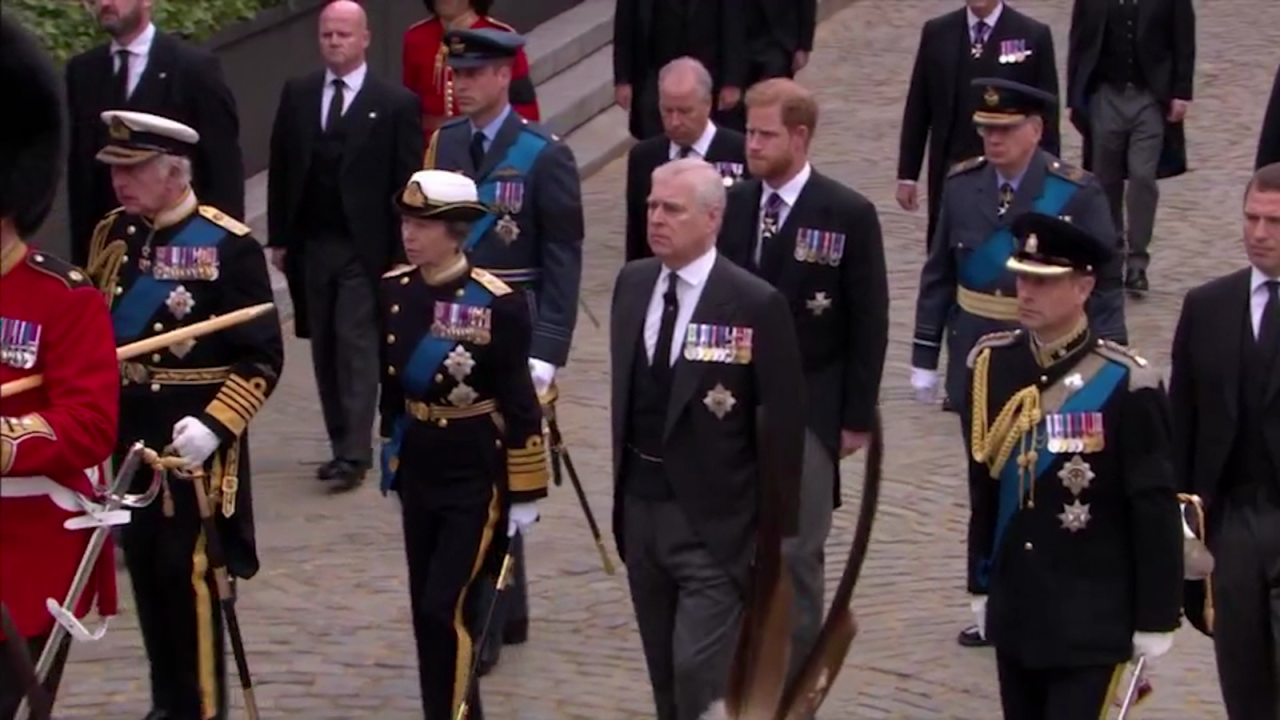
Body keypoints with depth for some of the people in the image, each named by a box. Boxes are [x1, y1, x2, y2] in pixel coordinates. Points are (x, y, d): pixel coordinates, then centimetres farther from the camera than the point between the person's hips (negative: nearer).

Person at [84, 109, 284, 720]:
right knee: (144, 566, 12)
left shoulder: (228, 246, -13)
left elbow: (262, 357, -13)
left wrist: (215, 423, -23)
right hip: (129, 433, 6)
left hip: (195, 437, -6)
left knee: (189, 571, -4)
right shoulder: (111, 235, 6)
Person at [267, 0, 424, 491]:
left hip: (365, 248, -5)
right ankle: (341, 444, 17)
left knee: (357, 347, -8)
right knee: (325, 350, 9)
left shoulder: (395, 104, -4)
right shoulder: (297, 95, 8)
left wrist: (401, 253, -9)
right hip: (310, 245, 5)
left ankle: (354, 454, -8)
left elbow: (406, 184, -5)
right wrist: (279, 237, 7)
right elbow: (281, 169, 11)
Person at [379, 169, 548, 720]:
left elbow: (520, 404, -12)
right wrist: (391, 458, 18)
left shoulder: (497, 304, -16)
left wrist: (525, 493, -9)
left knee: (445, 611, -10)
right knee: (426, 613, 12)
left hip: (477, 479, -6)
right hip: (419, 473, 6)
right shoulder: (394, 291, 0)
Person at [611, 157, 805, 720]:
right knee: (665, 672, 16)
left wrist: (775, 526, -7)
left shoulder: (756, 304, -15)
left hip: (713, 519, -6)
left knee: (699, 672, -9)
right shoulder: (632, 282, 4)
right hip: (640, 505, 6)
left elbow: (783, 421, -10)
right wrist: (622, 482, 14)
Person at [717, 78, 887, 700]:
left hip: (807, 411, -4)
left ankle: (794, 683, 11)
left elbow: (869, 324, -6)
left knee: (796, 551, -1)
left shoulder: (848, 215, -8)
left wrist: (858, 416, -7)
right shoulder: (732, 206, 3)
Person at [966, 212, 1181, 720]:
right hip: (1014, 611, 5)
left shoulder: (1124, 384, -14)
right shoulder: (992, 365, 1)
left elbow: (1155, 510, -10)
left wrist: (1156, 618, -8)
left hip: (1092, 622, -5)